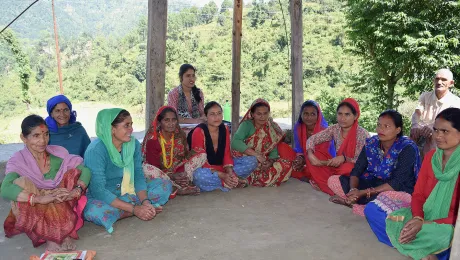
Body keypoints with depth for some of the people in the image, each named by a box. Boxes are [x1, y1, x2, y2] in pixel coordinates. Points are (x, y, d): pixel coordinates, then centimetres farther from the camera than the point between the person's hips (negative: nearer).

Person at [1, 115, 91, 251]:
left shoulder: (58, 153, -5)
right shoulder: (18, 161, -13)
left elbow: (85, 171, -10)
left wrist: (77, 190, -31)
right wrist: (40, 198, -44)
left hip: (63, 209, 2)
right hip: (34, 212, -2)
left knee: (74, 172, -18)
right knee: (22, 182, -26)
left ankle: (63, 232, -23)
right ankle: (50, 236, -24)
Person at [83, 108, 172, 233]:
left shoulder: (134, 144, -7)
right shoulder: (96, 150, -25)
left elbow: (138, 176, -4)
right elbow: (98, 190, -29)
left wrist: (145, 202, -23)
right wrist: (134, 209, -31)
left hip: (127, 192, 6)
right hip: (100, 198, -5)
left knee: (165, 185, -4)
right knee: (93, 211, -40)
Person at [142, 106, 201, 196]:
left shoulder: (180, 136, -2)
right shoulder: (152, 139, -14)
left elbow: (183, 158, -5)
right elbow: (153, 164, -18)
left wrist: (181, 173, -27)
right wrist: (172, 176, -33)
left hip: (177, 173, 4)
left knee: (201, 156, -8)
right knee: (146, 168, -38)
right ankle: (181, 188, -30)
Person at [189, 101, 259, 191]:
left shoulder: (224, 129, 1)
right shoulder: (198, 132, -16)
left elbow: (227, 154, 0)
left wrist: (230, 172, -21)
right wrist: (222, 175, -28)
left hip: (222, 167, 5)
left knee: (252, 161, -9)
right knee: (199, 175, -42)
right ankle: (234, 181, -24)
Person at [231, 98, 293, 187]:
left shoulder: (272, 128, 6)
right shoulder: (246, 124, -4)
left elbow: (274, 150, 1)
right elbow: (235, 142, -22)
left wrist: (270, 161, -21)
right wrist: (256, 154, -31)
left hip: (262, 163, 5)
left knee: (287, 163, -20)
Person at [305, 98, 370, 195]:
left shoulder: (362, 134, -16)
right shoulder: (334, 129, -4)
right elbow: (312, 139, -4)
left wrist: (344, 158, -31)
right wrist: (310, 154, -22)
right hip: (337, 165, 5)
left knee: (347, 168, -39)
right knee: (313, 156, -14)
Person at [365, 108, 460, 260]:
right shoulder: (430, 157, 5)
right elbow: (418, 195, 4)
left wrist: (426, 224, -23)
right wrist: (418, 218, -17)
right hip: (424, 216, 8)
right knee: (372, 209, -9)